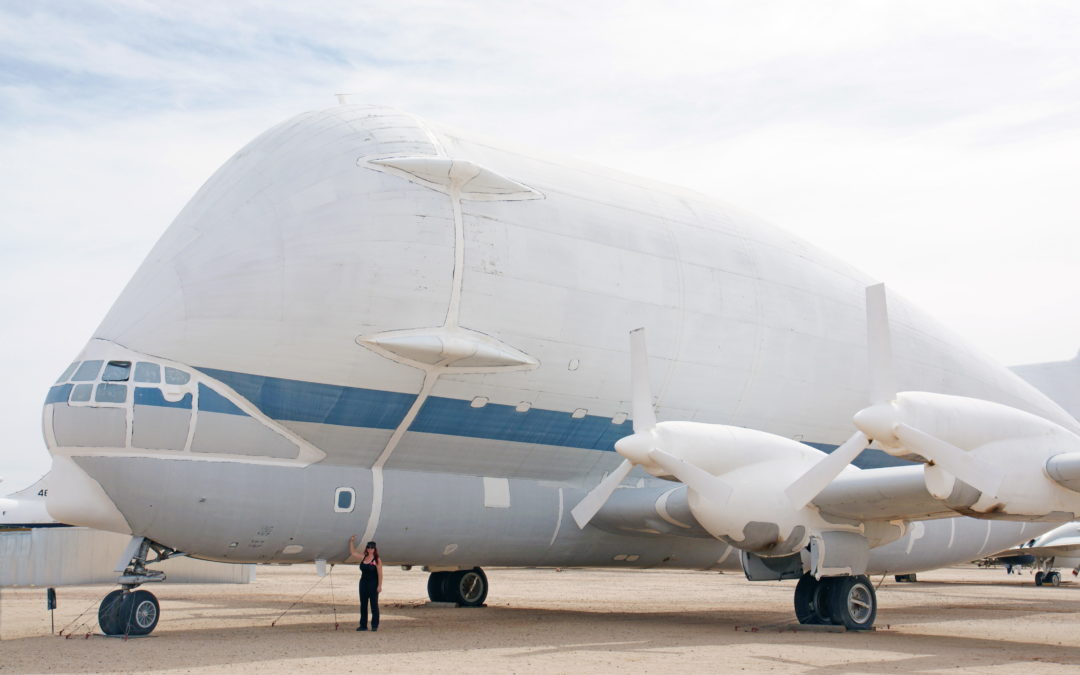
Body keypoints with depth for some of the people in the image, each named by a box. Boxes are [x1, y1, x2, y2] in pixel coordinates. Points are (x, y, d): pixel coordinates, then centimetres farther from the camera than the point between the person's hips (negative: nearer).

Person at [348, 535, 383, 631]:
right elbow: (352, 552, 19)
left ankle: (375, 625, 3)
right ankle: (363, 625, 16)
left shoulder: (377, 560, -7)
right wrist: (352, 542, 13)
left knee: (374, 604, -2)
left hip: (373, 584, -6)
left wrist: (379, 586, -16)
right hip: (363, 583, 6)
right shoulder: (363, 557, 8)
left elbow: (380, 574, -11)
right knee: (363, 604, 9)